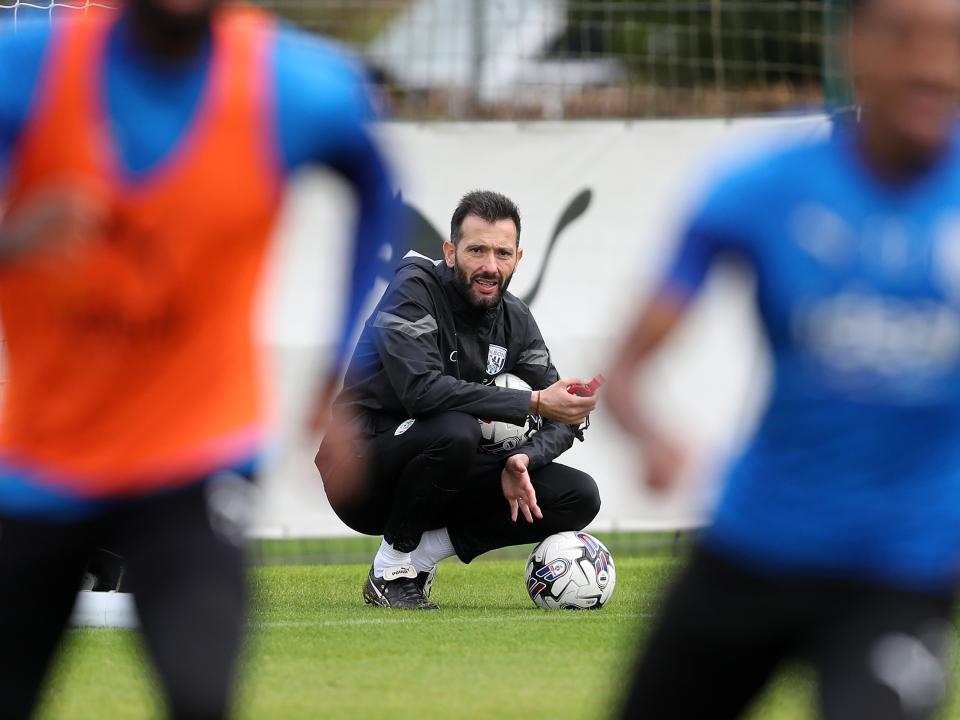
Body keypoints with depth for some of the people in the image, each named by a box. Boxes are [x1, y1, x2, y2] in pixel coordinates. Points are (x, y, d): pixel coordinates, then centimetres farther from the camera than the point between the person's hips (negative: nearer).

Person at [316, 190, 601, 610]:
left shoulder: (515, 321, 5)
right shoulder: (414, 289, -17)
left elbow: (561, 419, 5)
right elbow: (423, 389, -32)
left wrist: (524, 459, -18)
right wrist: (534, 403, -34)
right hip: (361, 476, -7)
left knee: (579, 497, -7)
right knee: (456, 430, -37)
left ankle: (424, 551, -2)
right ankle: (391, 571, -17)